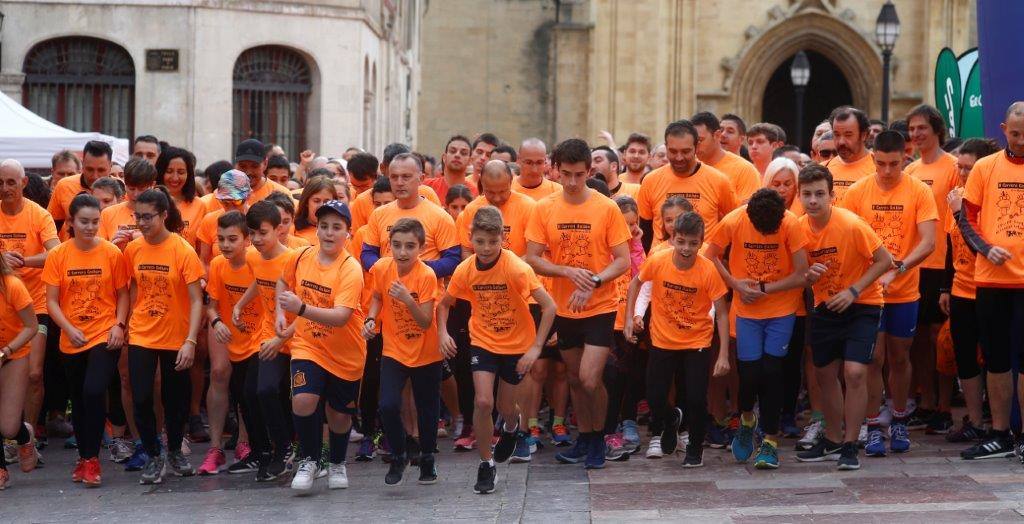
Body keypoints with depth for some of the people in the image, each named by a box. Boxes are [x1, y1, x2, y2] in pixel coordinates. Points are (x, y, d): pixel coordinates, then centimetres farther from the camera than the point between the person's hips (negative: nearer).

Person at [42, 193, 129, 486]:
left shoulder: (112, 253, -4)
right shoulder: (58, 255, -1)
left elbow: (122, 294, 3)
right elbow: (52, 301, -1)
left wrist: (119, 325, -12)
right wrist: (70, 329, -14)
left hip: (105, 336, -3)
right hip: (72, 340, 3)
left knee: (94, 392, -19)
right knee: (78, 400, 13)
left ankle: (91, 458, -7)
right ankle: (85, 457, 28)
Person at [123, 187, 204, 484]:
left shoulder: (183, 251, -13)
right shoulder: (133, 250, -2)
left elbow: (196, 300, -14)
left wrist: (190, 341, -22)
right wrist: (128, 322, 2)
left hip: (175, 337, -2)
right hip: (141, 336, 2)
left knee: (176, 399, 11)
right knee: (141, 398, -6)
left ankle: (175, 452, 33)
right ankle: (153, 457, 12)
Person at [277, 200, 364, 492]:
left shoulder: (351, 270, -21)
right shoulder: (301, 257, -6)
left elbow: (340, 316, -33)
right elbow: (283, 282, 18)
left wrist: (301, 308, -44)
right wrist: (280, 313, 5)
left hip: (345, 354, -2)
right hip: (307, 346, 2)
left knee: (339, 414, 11)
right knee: (303, 400, -22)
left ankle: (337, 464, 41)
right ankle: (309, 462, 1)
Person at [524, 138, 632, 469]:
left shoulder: (607, 209, -8)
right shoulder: (544, 209, -1)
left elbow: (623, 261, -7)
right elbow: (532, 259, -1)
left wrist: (593, 282, -22)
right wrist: (568, 272, -17)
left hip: (600, 308, -3)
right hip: (564, 308, 3)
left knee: (590, 379, -12)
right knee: (575, 379, 14)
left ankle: (598, 438, 10)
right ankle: (584, 438, 30)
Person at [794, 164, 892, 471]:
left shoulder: (851, 224, -22)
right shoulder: (800, 228, -6)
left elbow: (885, 261, -16)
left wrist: (853, 291, -22)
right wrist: (809, 276, -15)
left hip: (862, 305, -5)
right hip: (825, 306, 5)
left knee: (854, 372, -16)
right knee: (825, 374, 11)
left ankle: (850, 446, -5)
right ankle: (832, 441, 29)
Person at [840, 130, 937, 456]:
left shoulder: (919, 192, -5)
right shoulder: (857, 191, -3)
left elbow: (928, 242, -12)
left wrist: (897, 269, -23)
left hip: (905, 292, 0)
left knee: (899, 358, 12)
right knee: (874, 359, -1)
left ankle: (899, 422, 27)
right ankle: (873, 428, 6)